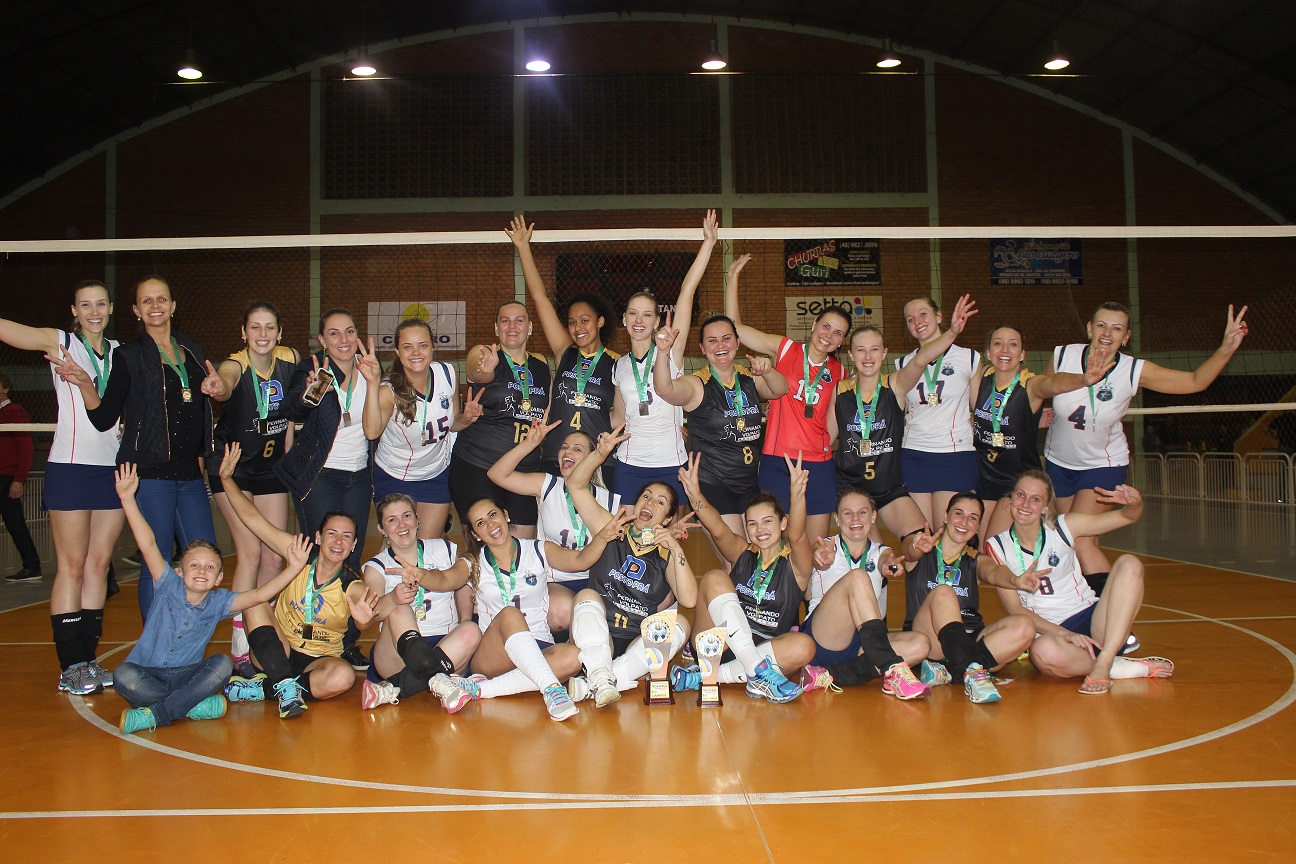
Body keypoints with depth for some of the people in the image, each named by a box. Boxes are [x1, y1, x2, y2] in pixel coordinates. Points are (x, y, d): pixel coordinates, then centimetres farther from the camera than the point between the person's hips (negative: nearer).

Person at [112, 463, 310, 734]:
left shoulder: (218, 602, 0)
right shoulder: (169, 587, -5)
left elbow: (259, 594, -9)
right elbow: (148, 545, -14)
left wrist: (293, 568, -21)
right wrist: (128, 498, -22)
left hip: (186, 675, 2)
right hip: (146, 673, -2)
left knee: (223, 663, -25)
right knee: (124, 675, -33)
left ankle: (154, 714, -28)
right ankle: (196, 706, -26)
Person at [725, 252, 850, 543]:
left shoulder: (838, 372, 9)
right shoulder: (785, 349, 1)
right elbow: (734, 325, -3)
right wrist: (733, 278, -8)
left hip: (819, 464, 3)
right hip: (777, 461, -3)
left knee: (817, 547, 6)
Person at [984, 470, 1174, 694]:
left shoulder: (1063, 527, 0)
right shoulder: (997, 546, -2)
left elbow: (1127, 517, 1)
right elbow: (1014, 609, -6)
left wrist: (1135, 503, -25)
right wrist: (1065, 634, -20)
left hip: (1093, 622, 2)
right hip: (1048, 632, -2)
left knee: (1129, 564, -21)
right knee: (1043, 651, -39)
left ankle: (1103, 664, -32)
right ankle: (1135, 668, -18)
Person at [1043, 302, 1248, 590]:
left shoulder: (1135, 371, -17)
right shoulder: (1063, 356, -15)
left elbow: (1196, 381, -11)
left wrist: (1226, 348, -24)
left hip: (1103, 465, -3)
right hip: (1059, 462, 3)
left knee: (1080, 540, -18)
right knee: (1082, 544, 12)